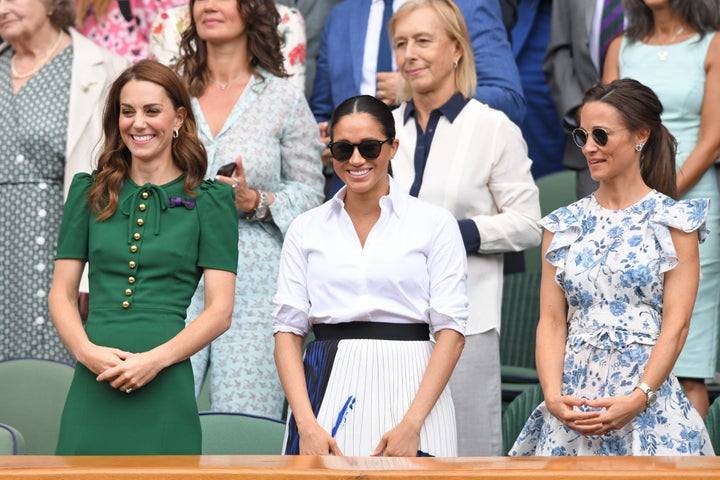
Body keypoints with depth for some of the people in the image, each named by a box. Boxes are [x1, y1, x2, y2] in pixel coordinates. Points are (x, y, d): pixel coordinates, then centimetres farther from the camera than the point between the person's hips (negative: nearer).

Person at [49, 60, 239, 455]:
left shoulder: (209, 201, 4)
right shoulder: (88, 192, 12)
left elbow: (219, 310, -1)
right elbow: (62, 293, 10)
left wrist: (155, 359, -13)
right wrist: (86, 351, -8)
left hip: (165, 390, -2)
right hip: (93, 387, 2)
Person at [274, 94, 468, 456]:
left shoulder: (435, 224, 3)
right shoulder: (305, 229, 9)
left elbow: (450, 330, -3)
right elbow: (287, 331, 4)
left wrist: (412, 423, -14)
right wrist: (307, 424, -9)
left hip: (409, 391, -1)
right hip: (327, 390, 2)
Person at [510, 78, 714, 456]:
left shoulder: (672, 221, 0)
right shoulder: (563, 225, 11)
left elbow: (676, 325, -7)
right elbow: (551, 321, 5)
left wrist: (637, 399, -18)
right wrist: (553, 396, -10)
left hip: (648, 402, -3)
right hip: (575, 393, 3)